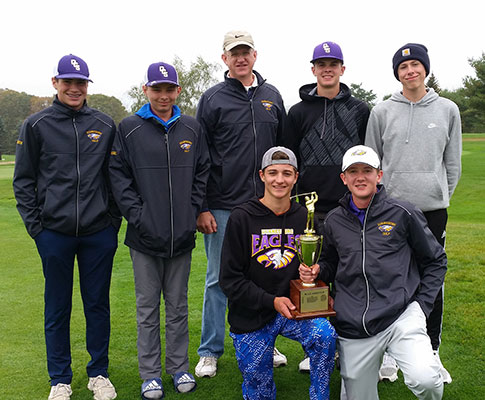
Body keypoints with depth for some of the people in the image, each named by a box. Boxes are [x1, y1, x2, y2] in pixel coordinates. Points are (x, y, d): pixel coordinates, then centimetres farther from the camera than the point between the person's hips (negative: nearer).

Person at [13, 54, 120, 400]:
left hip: (99, 232, 1)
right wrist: (35, 225, -2)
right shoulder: (36, 125, 3)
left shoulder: (105, 125, 7)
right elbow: (23, 180, 5)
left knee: (98, 304, 10)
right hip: (54, 233, -1)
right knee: (57, 307, 10)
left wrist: (114, 221, 4)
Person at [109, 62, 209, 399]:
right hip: (144, 235, -1)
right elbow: (119, 174, -1)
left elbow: (202, 172, 10)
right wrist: (136, 214, -9)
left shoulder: (192, 128, 7)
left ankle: (179, 367, 28)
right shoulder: (129, 128, 0)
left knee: (178, 306, 13)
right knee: (148, 307, 8)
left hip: (182, 234, 2)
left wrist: (193, 211, 0)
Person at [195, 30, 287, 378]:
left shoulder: (272, 96, 11)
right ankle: (210, 352, 19)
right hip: (223, 207, -3)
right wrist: (201, 208, -7)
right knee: (219, 280, 5)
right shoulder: (213, 99, 1)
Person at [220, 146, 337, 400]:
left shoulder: (304, 217, 1)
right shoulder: (242, 218, -10)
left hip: (293, 310, 2)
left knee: (326, 335, -27)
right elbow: (230, 280, -10)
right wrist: (272, 301, -19)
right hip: (251, 317, -2)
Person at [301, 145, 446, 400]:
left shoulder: (402, 214, 0)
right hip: (352, 328, 3)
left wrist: (422, 306, 0)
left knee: (424, 379, -26)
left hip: (401, 317, -2)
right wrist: (316, 271, -1)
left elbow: (435, 261, 10)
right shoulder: (334, 221, 9)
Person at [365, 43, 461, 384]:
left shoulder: (448, 110, 6)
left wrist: (441, 196, 8)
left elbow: (453, 163, 10)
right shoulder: (382, 112, 3)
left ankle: (431, 351, 24)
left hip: (433, 209, 1)